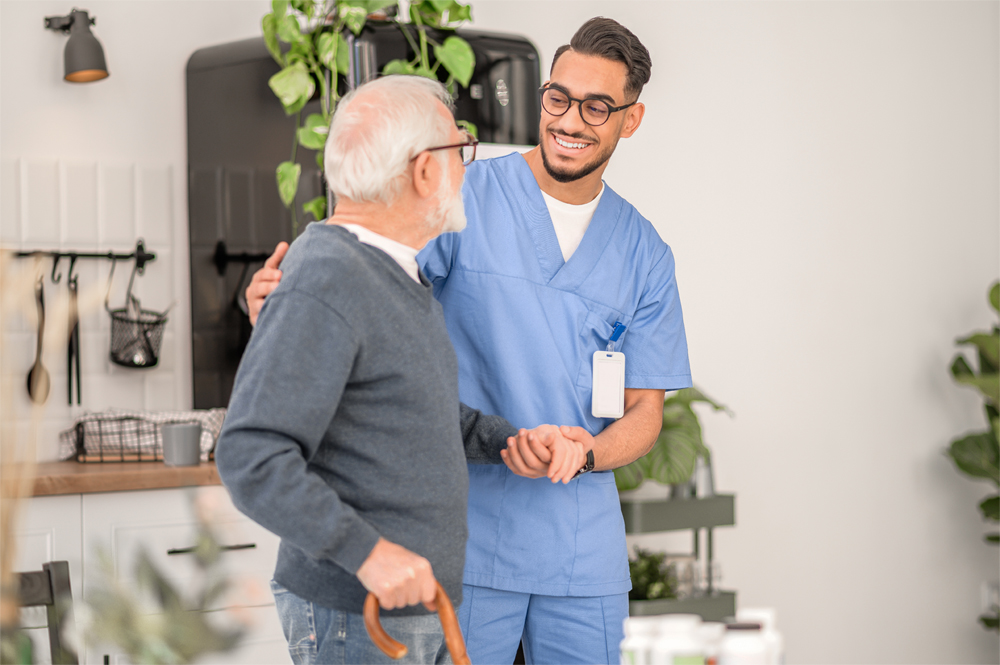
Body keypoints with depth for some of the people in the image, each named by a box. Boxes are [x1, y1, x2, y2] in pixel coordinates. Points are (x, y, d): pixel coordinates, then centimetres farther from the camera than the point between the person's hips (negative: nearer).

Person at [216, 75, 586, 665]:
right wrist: (367, 551, -30)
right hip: (354, 617, -9)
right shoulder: (323, 288, -20)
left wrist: (517, 440, 7)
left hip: (421, 605, 10)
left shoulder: (398, 273, 12)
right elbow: (250, 457, -25)